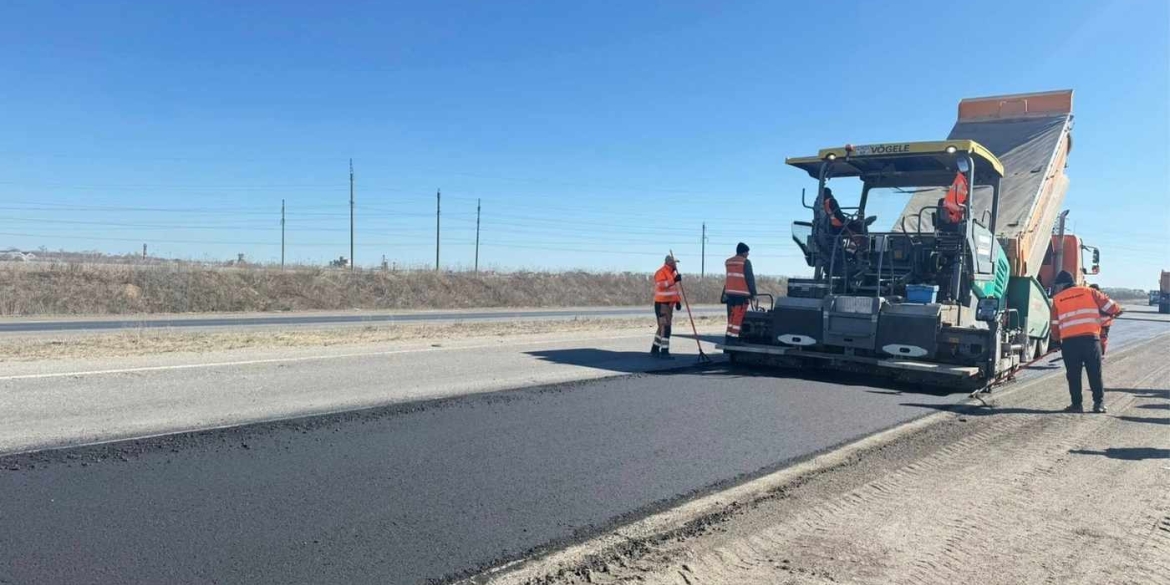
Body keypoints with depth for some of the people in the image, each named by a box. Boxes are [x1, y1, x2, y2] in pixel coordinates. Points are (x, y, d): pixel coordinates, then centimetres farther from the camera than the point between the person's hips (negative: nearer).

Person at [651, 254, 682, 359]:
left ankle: (655, 349, 24)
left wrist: (678, 300, 17)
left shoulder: (673, 273, 17)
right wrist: (674, 280, -36)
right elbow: (661, 285, -29)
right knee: (665, 327, -13)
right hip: (661, 303, -10)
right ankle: (664, 352, -12)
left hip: (669, 303, 10)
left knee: (663, 327, 14)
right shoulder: (661, 273, -14)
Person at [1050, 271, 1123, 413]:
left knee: (1073, 374, 8)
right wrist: (1115, 311, 30)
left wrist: (1059, 337, 27)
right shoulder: (1089, 292, 11)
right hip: (1090, 338, 0)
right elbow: (1110, 305, 8)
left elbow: (1055, 325, 12)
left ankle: (1076, 404, 9)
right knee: (1095, 373, 10)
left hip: (1069, 341, 0)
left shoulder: (1057, 299, 12)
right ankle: (1099, 403, 13)